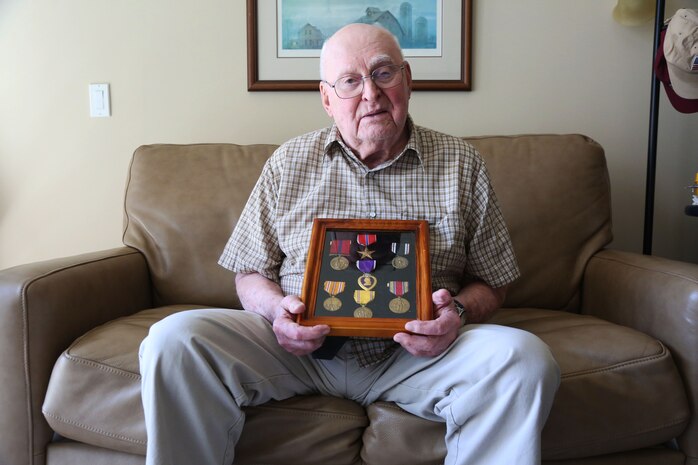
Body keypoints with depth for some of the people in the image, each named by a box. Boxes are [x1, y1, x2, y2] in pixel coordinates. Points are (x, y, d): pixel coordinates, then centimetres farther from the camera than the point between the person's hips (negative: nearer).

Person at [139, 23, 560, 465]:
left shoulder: (462, 164, 5)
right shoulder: (288, 163, 7)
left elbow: (492, 282, 9)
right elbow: (250, 273, 10)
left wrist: (460, 312, -14)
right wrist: (277, 309, -13)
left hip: (416, 350, 0)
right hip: (299, 345, 1)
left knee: (526, 359, -29)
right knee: (173, 341, -23)